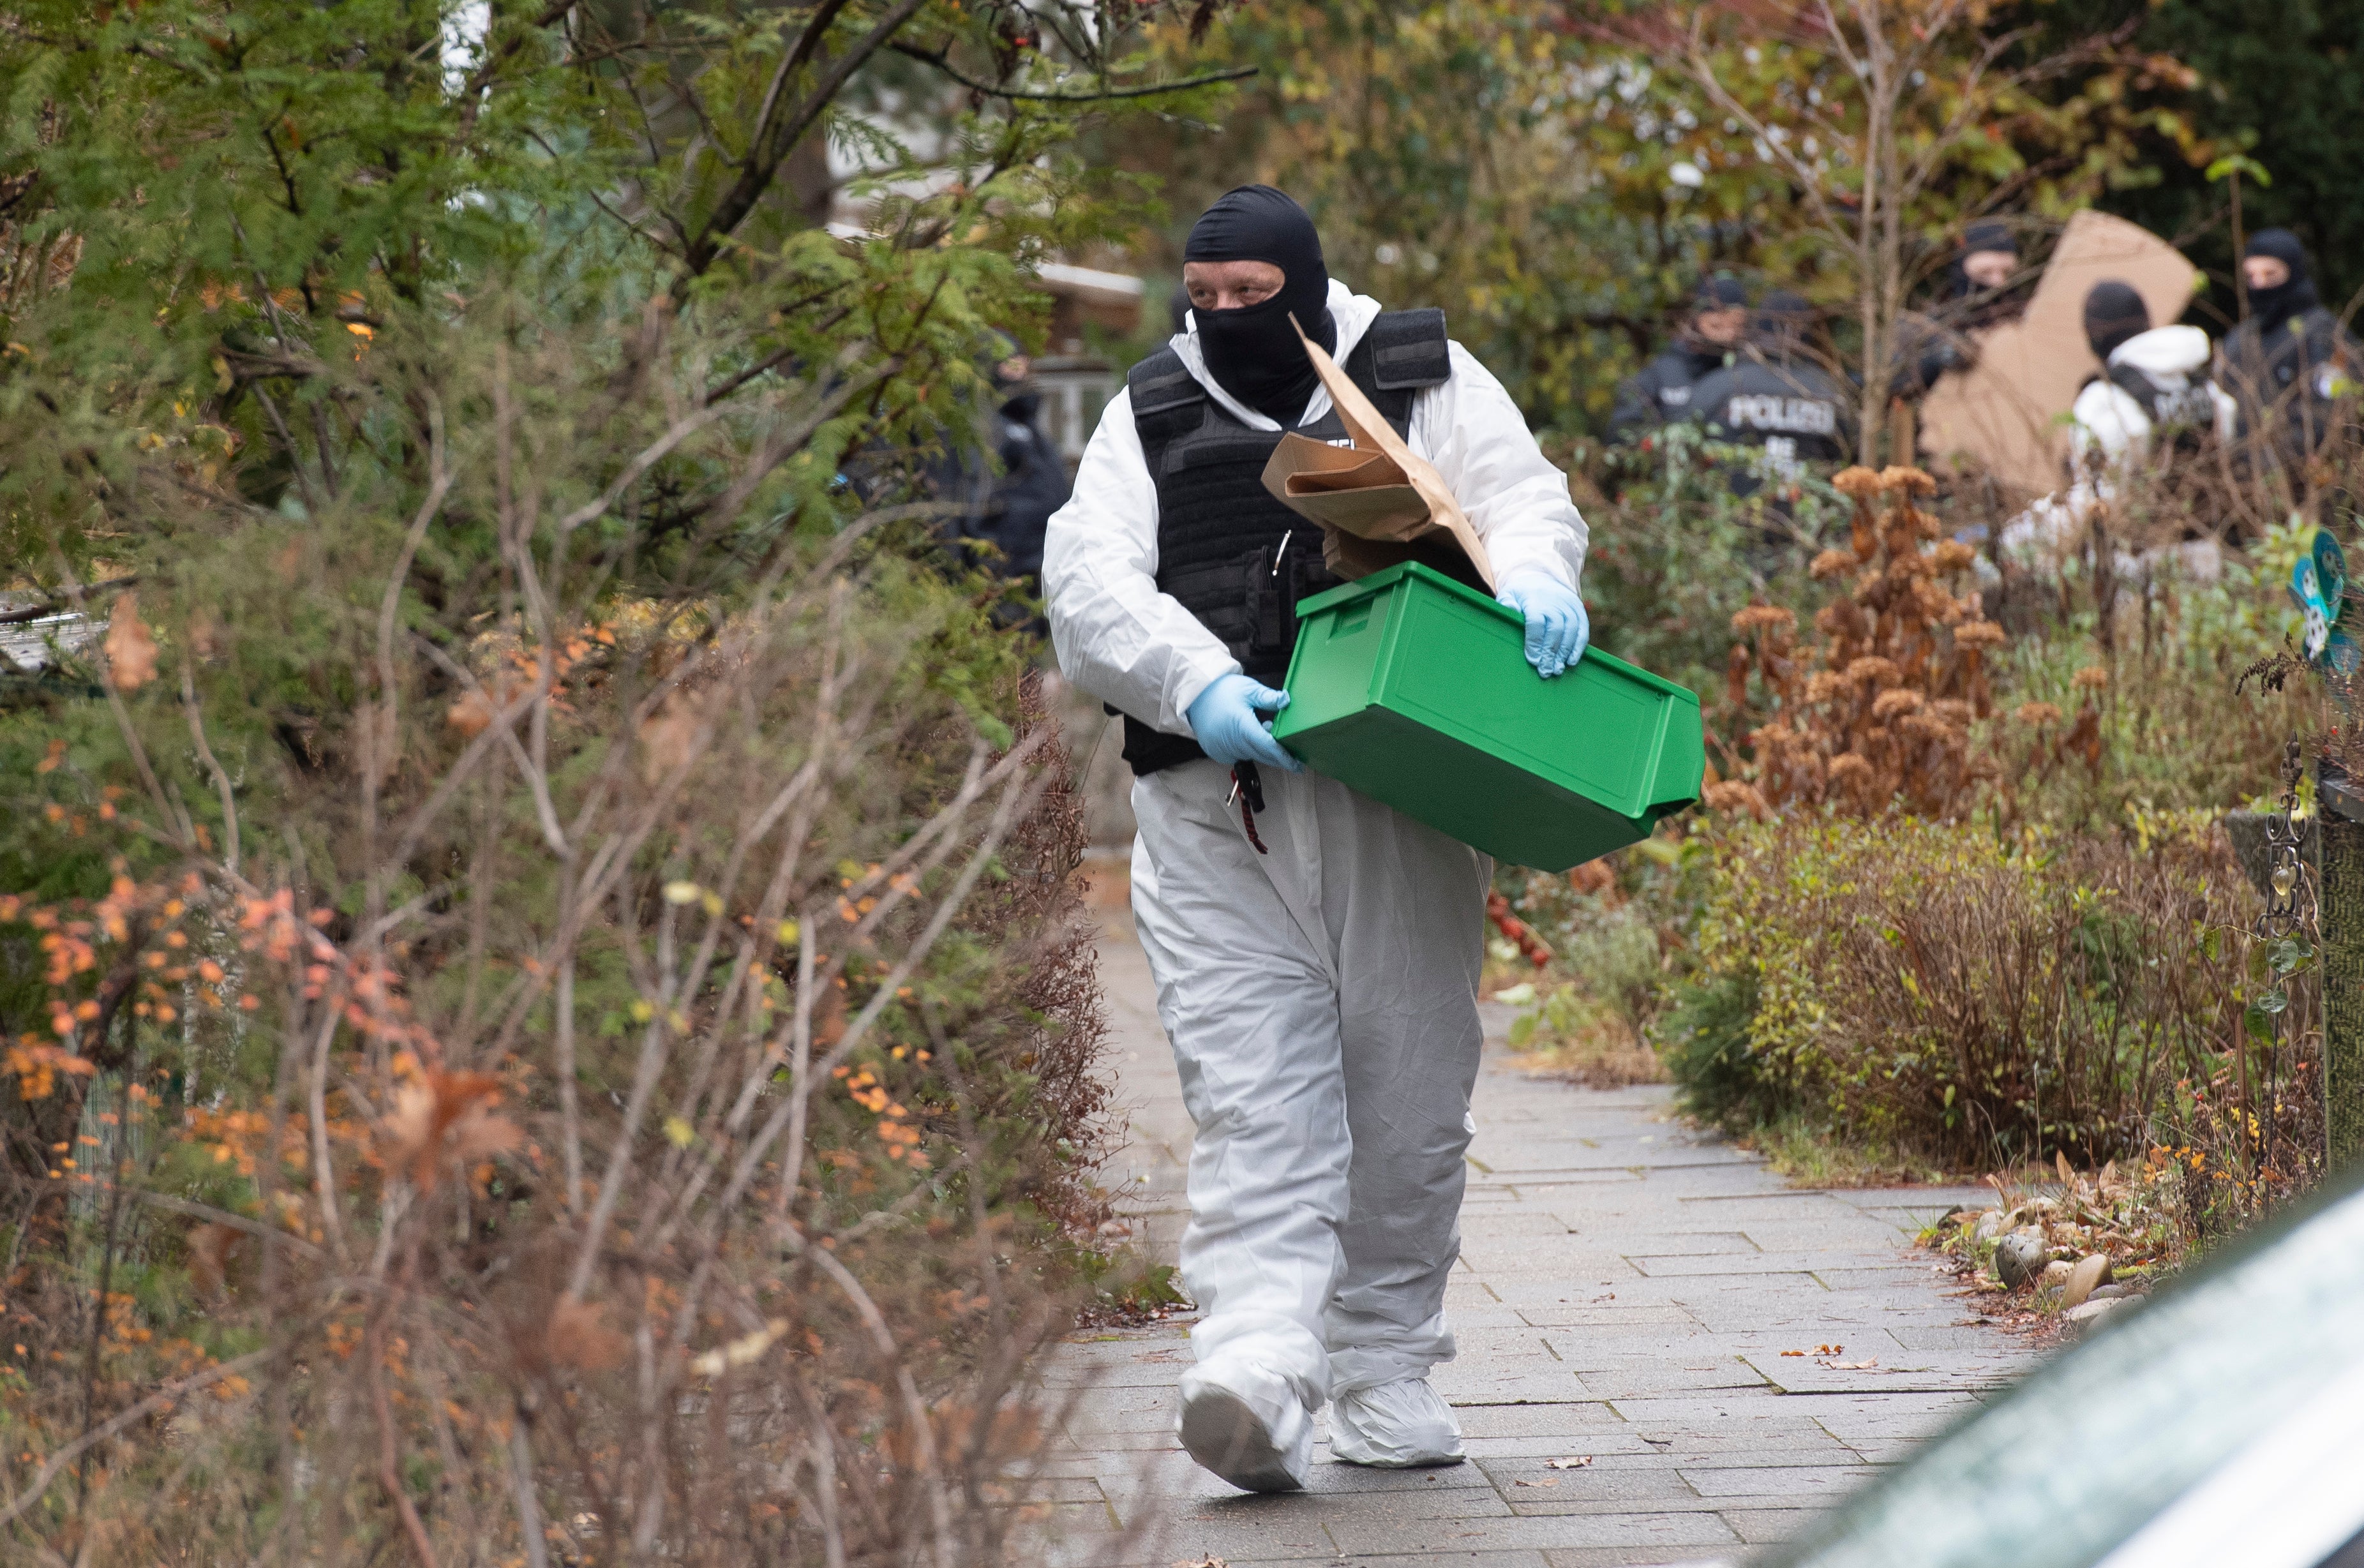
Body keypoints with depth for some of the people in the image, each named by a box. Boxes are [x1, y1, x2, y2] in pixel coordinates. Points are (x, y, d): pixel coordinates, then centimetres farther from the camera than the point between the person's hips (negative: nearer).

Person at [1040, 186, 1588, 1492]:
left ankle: (1384, 1369, 19)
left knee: (1407, 1091, 5)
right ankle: (1255, 1377, -24)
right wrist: (1198, 687, -19)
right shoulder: (1150, 417, 12)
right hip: (1213, 809, 0)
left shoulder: (1422, 381, 11)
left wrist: (1531, 579, -23)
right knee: (1253, 1092, -12)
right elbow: (1088, 583, 0)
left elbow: (1523, 497, 3)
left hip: (1396, 799, 1)